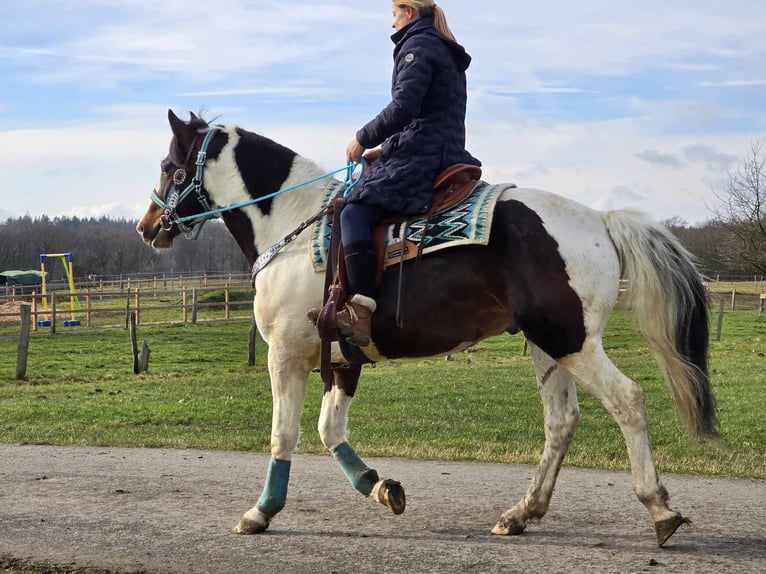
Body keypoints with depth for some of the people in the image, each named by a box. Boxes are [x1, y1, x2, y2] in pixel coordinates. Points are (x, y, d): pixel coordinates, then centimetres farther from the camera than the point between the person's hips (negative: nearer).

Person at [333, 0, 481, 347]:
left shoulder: (417, 45, -5)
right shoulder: (448, 54, 26)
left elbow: (403, 107, -19)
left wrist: (363, 140, -7)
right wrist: (384, 149, 22)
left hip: (418, 159, -11)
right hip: (446, 157, 11)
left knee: (355, 212, -20)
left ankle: (361, 311, -34)